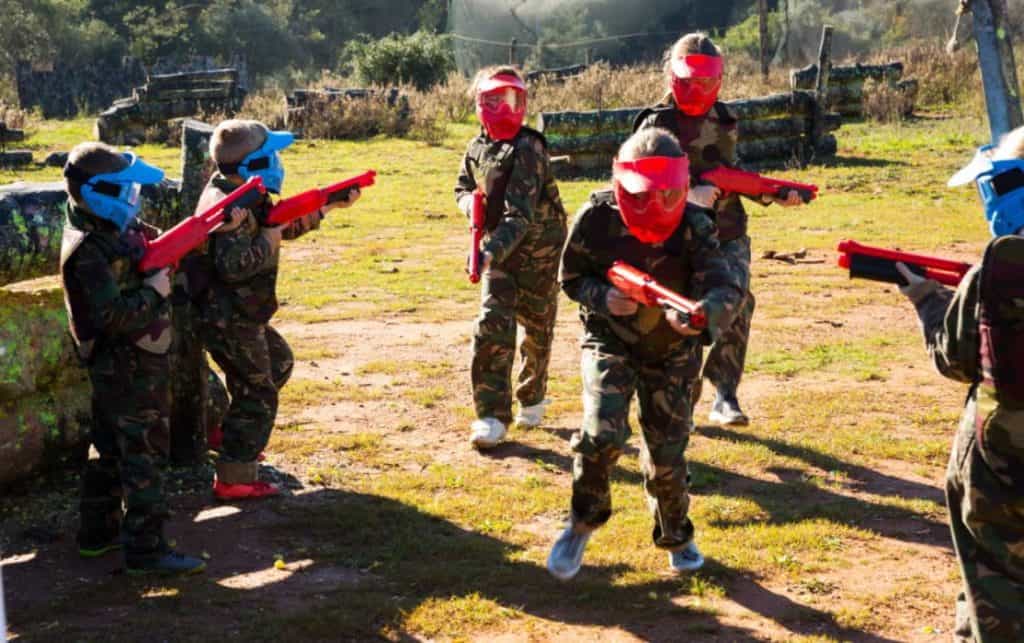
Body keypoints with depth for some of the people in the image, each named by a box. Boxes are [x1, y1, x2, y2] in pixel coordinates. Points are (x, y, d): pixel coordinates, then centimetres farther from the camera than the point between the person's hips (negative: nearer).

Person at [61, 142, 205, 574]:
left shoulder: (113, 228, 6)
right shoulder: (89, 252, -22)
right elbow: (112, 316, -28)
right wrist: (154, 292, -17)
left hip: (117, 367, 10)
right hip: (130, 371, -10)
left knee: (111, 448, 17)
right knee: (143, 454, -4)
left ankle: (98, 532, 29)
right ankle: (146, 548, 1)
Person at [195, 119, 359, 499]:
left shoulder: (242, 194, 7)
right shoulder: (229, 206, -25)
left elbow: (283, 225, 17)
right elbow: (233, 265, -36)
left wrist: (328, 205, 13)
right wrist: (268, 240, -23)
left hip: (239, 315, 10)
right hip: (228, 320, -10)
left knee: (278, 364, 28)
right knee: (258, 396, -1)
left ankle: (232, 436, 37)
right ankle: (234, 479, 5)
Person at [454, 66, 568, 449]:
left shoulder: (528, 149, -20)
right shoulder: (477, 148, 1)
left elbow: (521, 212, -30)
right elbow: (463, 186, 21)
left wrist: (493, 250, -42)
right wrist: (471, 203, -4)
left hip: (538, 248, -4)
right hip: (498, 247, 4)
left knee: (537, 328, 11)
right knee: (492, 325, -8)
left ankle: (531, 399, 34)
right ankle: (492, 416, -7)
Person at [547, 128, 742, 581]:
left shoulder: (694, 227, -20)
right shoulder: (597, 219, -19)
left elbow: (728, 288, -31)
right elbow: (571, 277, -4)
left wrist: (702, 313, -54)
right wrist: (603, 298, -26)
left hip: (671, 351, 1)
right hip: (610, 340, -1)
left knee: (667, 454, 5)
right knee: (603, 432, -24)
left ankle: (676, 536, 36)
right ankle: (583, 522, 5)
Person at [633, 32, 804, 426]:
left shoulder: (724, 120, 10)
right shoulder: (656, 124, -6)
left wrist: (774, 195, 12)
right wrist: (689, 195, -27)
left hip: (728, 234, 3)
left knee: (736, 304, -19)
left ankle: (725, 395, -15)